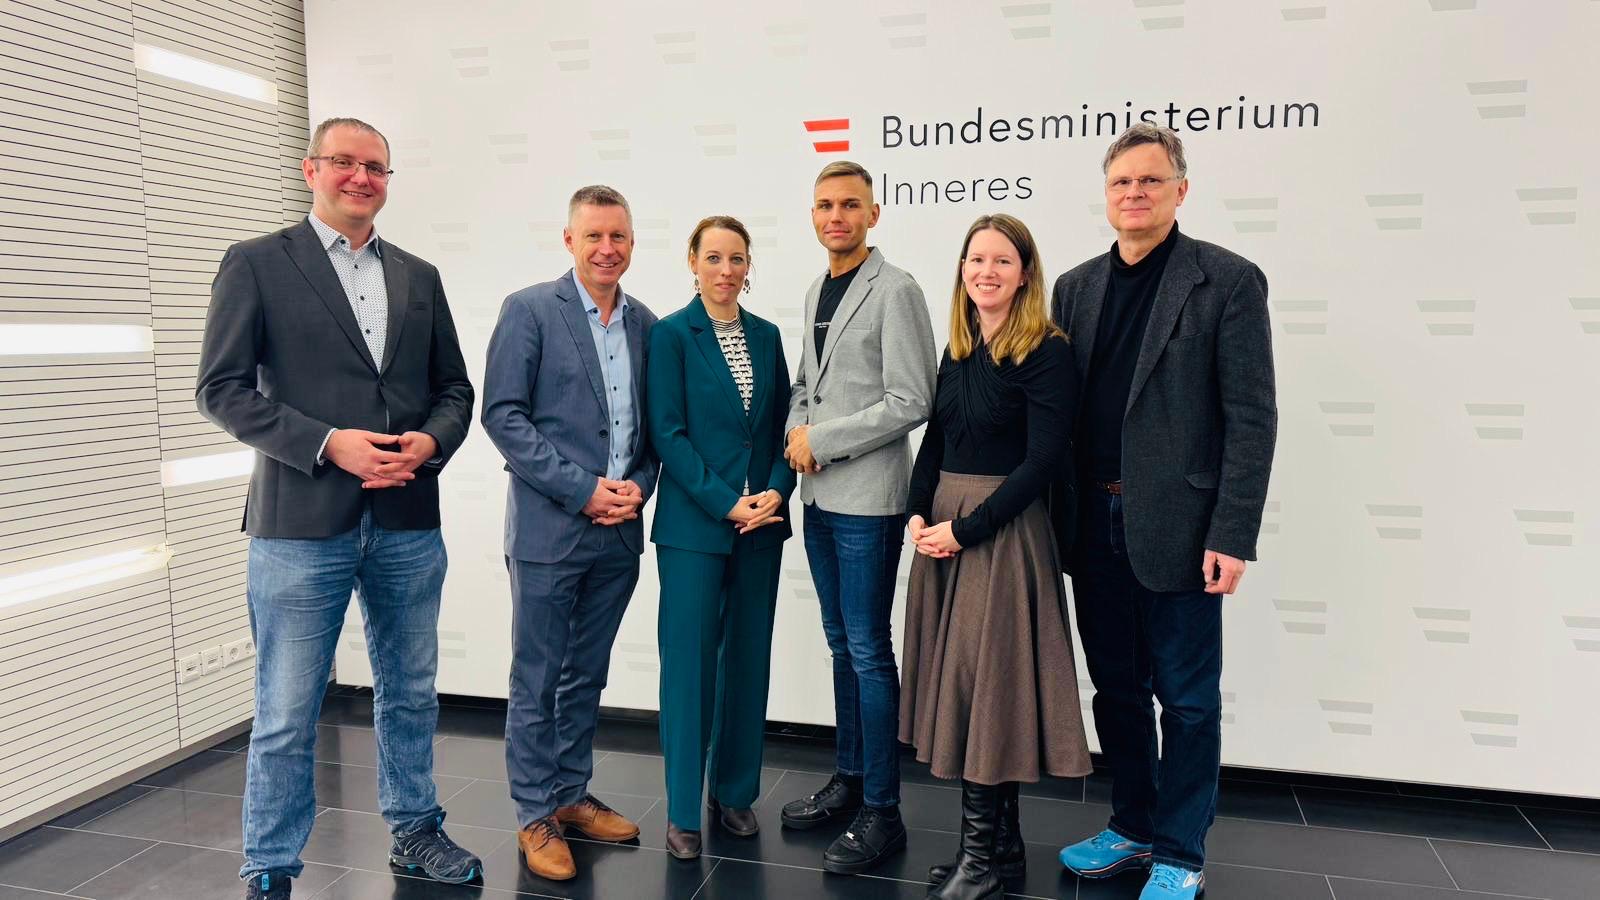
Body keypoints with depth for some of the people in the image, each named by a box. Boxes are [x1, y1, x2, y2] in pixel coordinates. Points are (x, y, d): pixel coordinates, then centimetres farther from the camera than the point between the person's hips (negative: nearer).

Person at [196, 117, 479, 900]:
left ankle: (415, 831, 34)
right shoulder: (256, 264, 0)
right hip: (303, 522, -4)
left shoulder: (419, 277, 13)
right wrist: (327, 444, -17)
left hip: (408, 523, 4)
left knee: (410, 694, 16)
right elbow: (220, 388, -6)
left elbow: (453, 387, 13)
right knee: (286, 715, 4)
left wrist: (431, 441, -8)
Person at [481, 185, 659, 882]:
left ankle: (571, 795, 31)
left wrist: (639, 486, -4)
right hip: (549, 529, -5)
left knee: (586, 676, 16)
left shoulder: (646, 324, 9)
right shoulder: (529, 309, -5)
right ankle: (536, 817, 20)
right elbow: (503, 415, -11)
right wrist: (582, 488, -15)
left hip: (618, 532, 5)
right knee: (537, 680, 6)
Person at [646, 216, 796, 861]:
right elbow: (667, 432, -9)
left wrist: (776, 492, -7)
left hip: (761, 522, 5)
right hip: (695, 523, -4)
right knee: (690, 661, 1)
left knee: (749, 659, 10)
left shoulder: (766, 336, 10)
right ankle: (683, 809, 15)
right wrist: (726, 504, -14)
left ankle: (735, 790, 26)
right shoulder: (671, 335, -3)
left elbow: (783, 424, 10)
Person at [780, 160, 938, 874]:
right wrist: (794, 431, 2)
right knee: (841, 645, 16)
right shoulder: (816, 292, 14)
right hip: (819, 496, 8)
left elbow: (911, 402, -15)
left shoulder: (895, 292, -10)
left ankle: (881, 813, 10)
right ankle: (847, 779, 30)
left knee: (869, 651, -2)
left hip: (867, 499, -8)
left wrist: (822, 441, -13)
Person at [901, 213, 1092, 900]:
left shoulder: (1047, 353, -10)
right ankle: (1002, 840, 25)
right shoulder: (958, 350, 11)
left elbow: (1043, 459, -15)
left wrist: (965, 528, -16)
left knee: (985, 678, -1)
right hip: (943, 528, 7)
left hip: (1003, 531, -7)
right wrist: (918, 514, -2)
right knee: (954, 678, 10)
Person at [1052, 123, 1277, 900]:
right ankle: (1131, 828, 34)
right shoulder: (1075, 287, 9)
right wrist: (1057, 517, 4)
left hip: (1176, 527, -4)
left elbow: (1251, 418, -9)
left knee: (1187, 699, 8)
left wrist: (1232, 536, -14)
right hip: (1094, 525, 5)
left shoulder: (1228, 281, -5)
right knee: (1116, 689, 17)